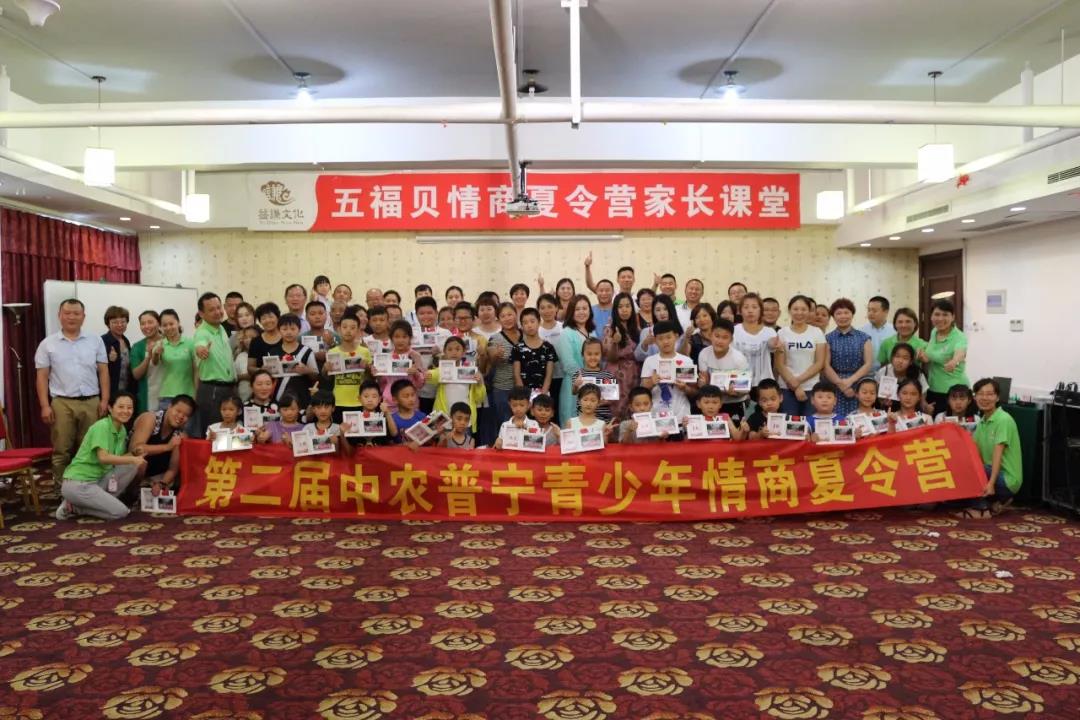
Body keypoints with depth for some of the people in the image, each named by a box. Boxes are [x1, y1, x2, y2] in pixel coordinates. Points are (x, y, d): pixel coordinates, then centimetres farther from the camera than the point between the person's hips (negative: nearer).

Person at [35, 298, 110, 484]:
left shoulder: (95, 341, 8)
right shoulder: (48, 344, 4)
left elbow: (103, 372, 7)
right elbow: (41, 377, 3)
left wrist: (104, 400, -1)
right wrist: (45, 406, -5)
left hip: (91, 402, 1)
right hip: (62, 403, -1)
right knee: (61, 450, 2)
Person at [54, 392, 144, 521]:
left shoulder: (122, 430, 9)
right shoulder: (102, 426, -16)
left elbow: (118, 458, 7)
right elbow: (103, 457, -27)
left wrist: (135, 455, -11)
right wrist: (132, 459, -24)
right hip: (77, 484, -8)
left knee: (133, 466, -5)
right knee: (121, 512, -15)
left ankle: (101, 501, 2)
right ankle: (74, 507, -1)